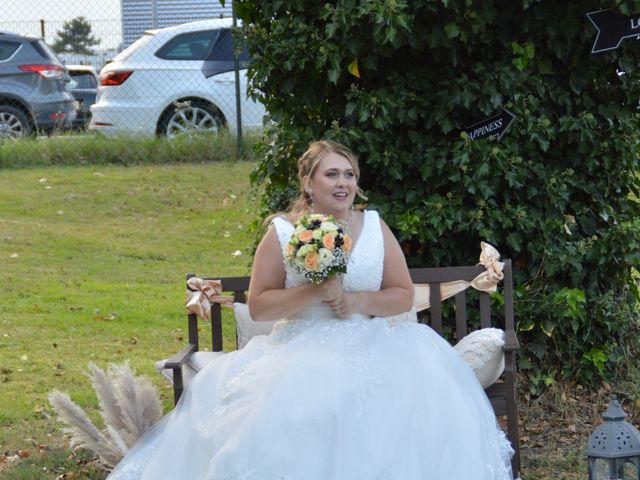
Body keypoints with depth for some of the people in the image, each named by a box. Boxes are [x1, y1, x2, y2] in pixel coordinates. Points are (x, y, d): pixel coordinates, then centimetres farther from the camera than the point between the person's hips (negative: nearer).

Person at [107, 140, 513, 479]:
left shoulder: (375, 228, 10)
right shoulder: (282, 233, 3)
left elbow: (404, 295, 10)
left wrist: (360, 301, -9)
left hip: (370, 346, 2)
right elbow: (258, 305, -1)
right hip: (303, 350, -2)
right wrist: (311, 293, -15)